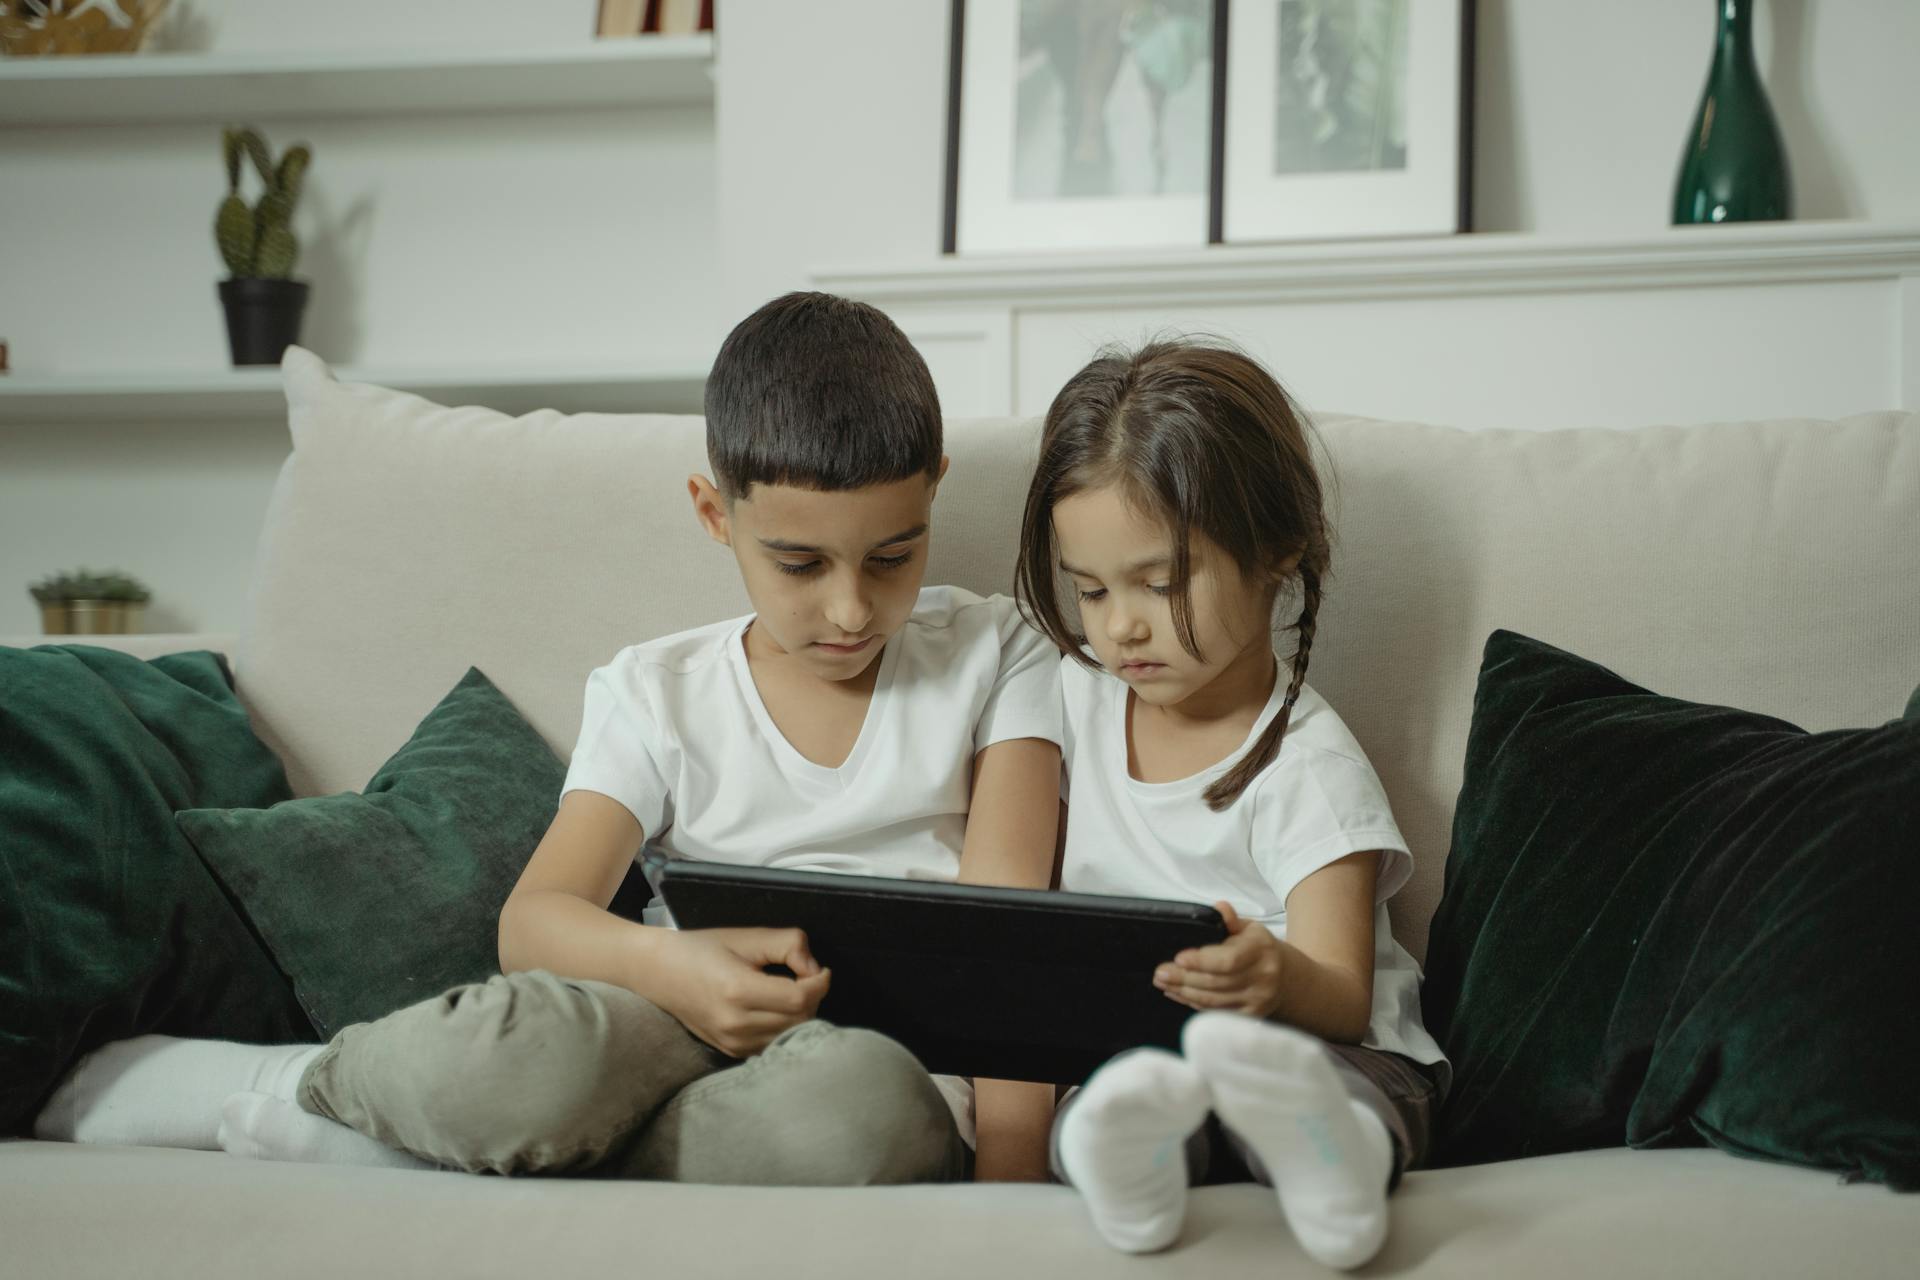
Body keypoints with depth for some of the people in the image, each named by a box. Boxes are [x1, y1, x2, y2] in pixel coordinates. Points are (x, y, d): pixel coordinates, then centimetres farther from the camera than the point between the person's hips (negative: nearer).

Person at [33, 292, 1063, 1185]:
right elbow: (532, 919, -3)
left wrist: (1009, 1167, -18)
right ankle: (120, 1083, -13)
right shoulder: (658, 695, 10)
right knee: (521, 1048, -38)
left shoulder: (993, 657, 9)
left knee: (857, 1099, -41)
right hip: (690, 1025, 0)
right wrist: (661, 960, -28)